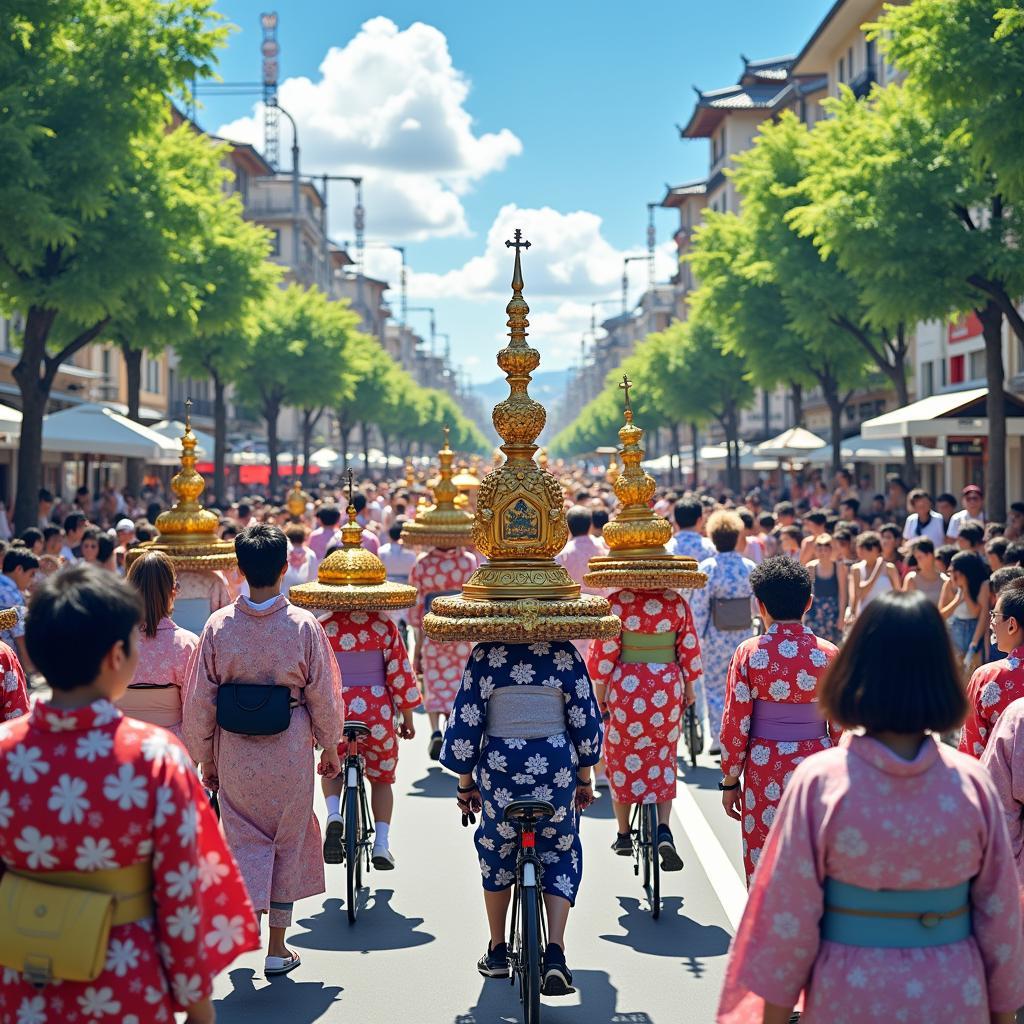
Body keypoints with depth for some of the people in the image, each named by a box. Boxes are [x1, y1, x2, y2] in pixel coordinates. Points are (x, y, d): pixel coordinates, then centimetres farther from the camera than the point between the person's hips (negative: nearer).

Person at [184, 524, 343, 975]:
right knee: (287, 839, 13)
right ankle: (277, 947, 19)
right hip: (290, 751, -1)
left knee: (244, 835, 18)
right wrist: (330, 746, 11)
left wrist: (205, 758, 9)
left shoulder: (219, 625, -8)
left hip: (234, 751, 1)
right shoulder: (303, 625, -11)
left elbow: (199, 700, -3)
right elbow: (323, 695, -5)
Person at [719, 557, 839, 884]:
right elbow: (841, 728, 1)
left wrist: (730, 781, 5)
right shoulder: (829, 655, -2)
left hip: (764, 773, -1)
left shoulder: (749, 653, -6)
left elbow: (736, 724, -5)